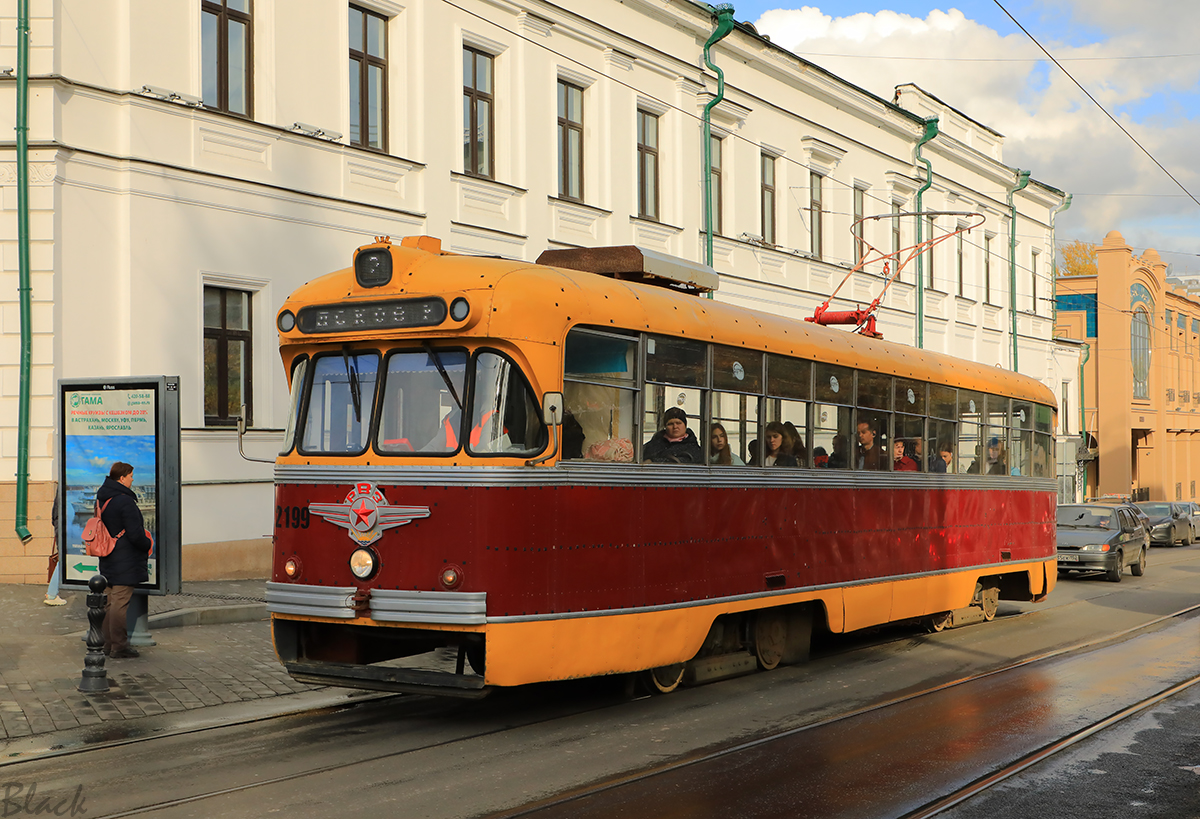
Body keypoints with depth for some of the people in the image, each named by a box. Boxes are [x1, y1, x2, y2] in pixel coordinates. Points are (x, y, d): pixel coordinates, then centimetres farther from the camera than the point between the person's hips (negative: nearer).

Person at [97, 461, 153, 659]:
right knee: (120, 603, -4)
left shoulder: (102, 499, 10)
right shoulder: (124, 501, -19)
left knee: (110, 602, 15)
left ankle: (108, 643, 21)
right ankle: (118, 647, 0)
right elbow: (135, 534, -20)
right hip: (125, 561, -9)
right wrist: (148, 545, -1)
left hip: (108, 560, 9)